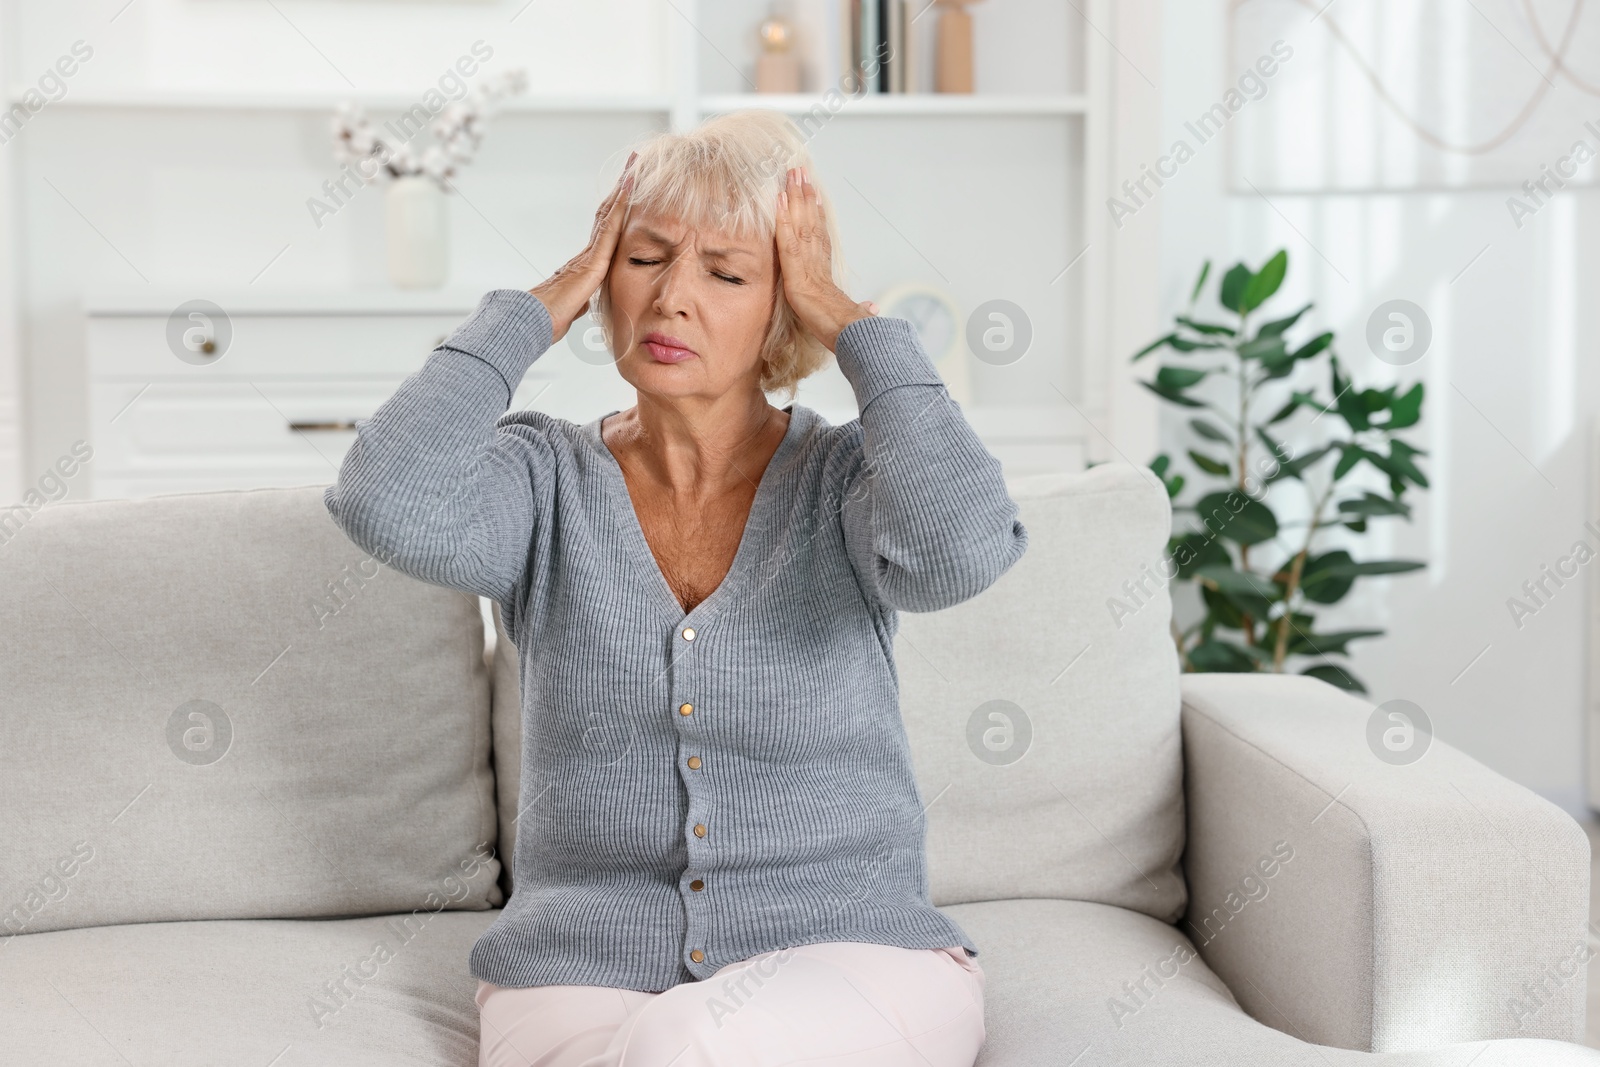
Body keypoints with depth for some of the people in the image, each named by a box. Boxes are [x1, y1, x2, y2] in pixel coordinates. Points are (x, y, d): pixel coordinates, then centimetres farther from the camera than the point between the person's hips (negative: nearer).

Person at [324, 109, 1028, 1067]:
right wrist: (536, 310, -7)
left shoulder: (844, 481, 0)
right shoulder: (550, 481, 3)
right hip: (583, 972, 1)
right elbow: (388, 505, -18)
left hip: (851, 957, 0)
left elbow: (961, 545, -24)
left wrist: (852, 324, -11)